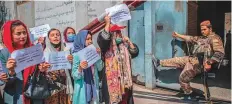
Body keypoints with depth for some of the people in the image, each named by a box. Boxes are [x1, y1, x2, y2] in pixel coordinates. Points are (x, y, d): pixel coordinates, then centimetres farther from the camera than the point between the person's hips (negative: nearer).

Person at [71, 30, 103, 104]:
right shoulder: (76, 55, -11)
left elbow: (100, 68, 3)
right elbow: (74, 76, -13)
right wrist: (80, 68, -32)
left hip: (93, 86, 5)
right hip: (82, 88, -5)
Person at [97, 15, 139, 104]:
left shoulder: (124, 44, 12)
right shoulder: (107, 45, -6)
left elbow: (134, 53, 12)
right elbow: (103, 39, -28)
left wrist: (129, 42, 0)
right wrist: (108, 24, -22)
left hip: (124, 77, 6)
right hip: (111, 78, -5)